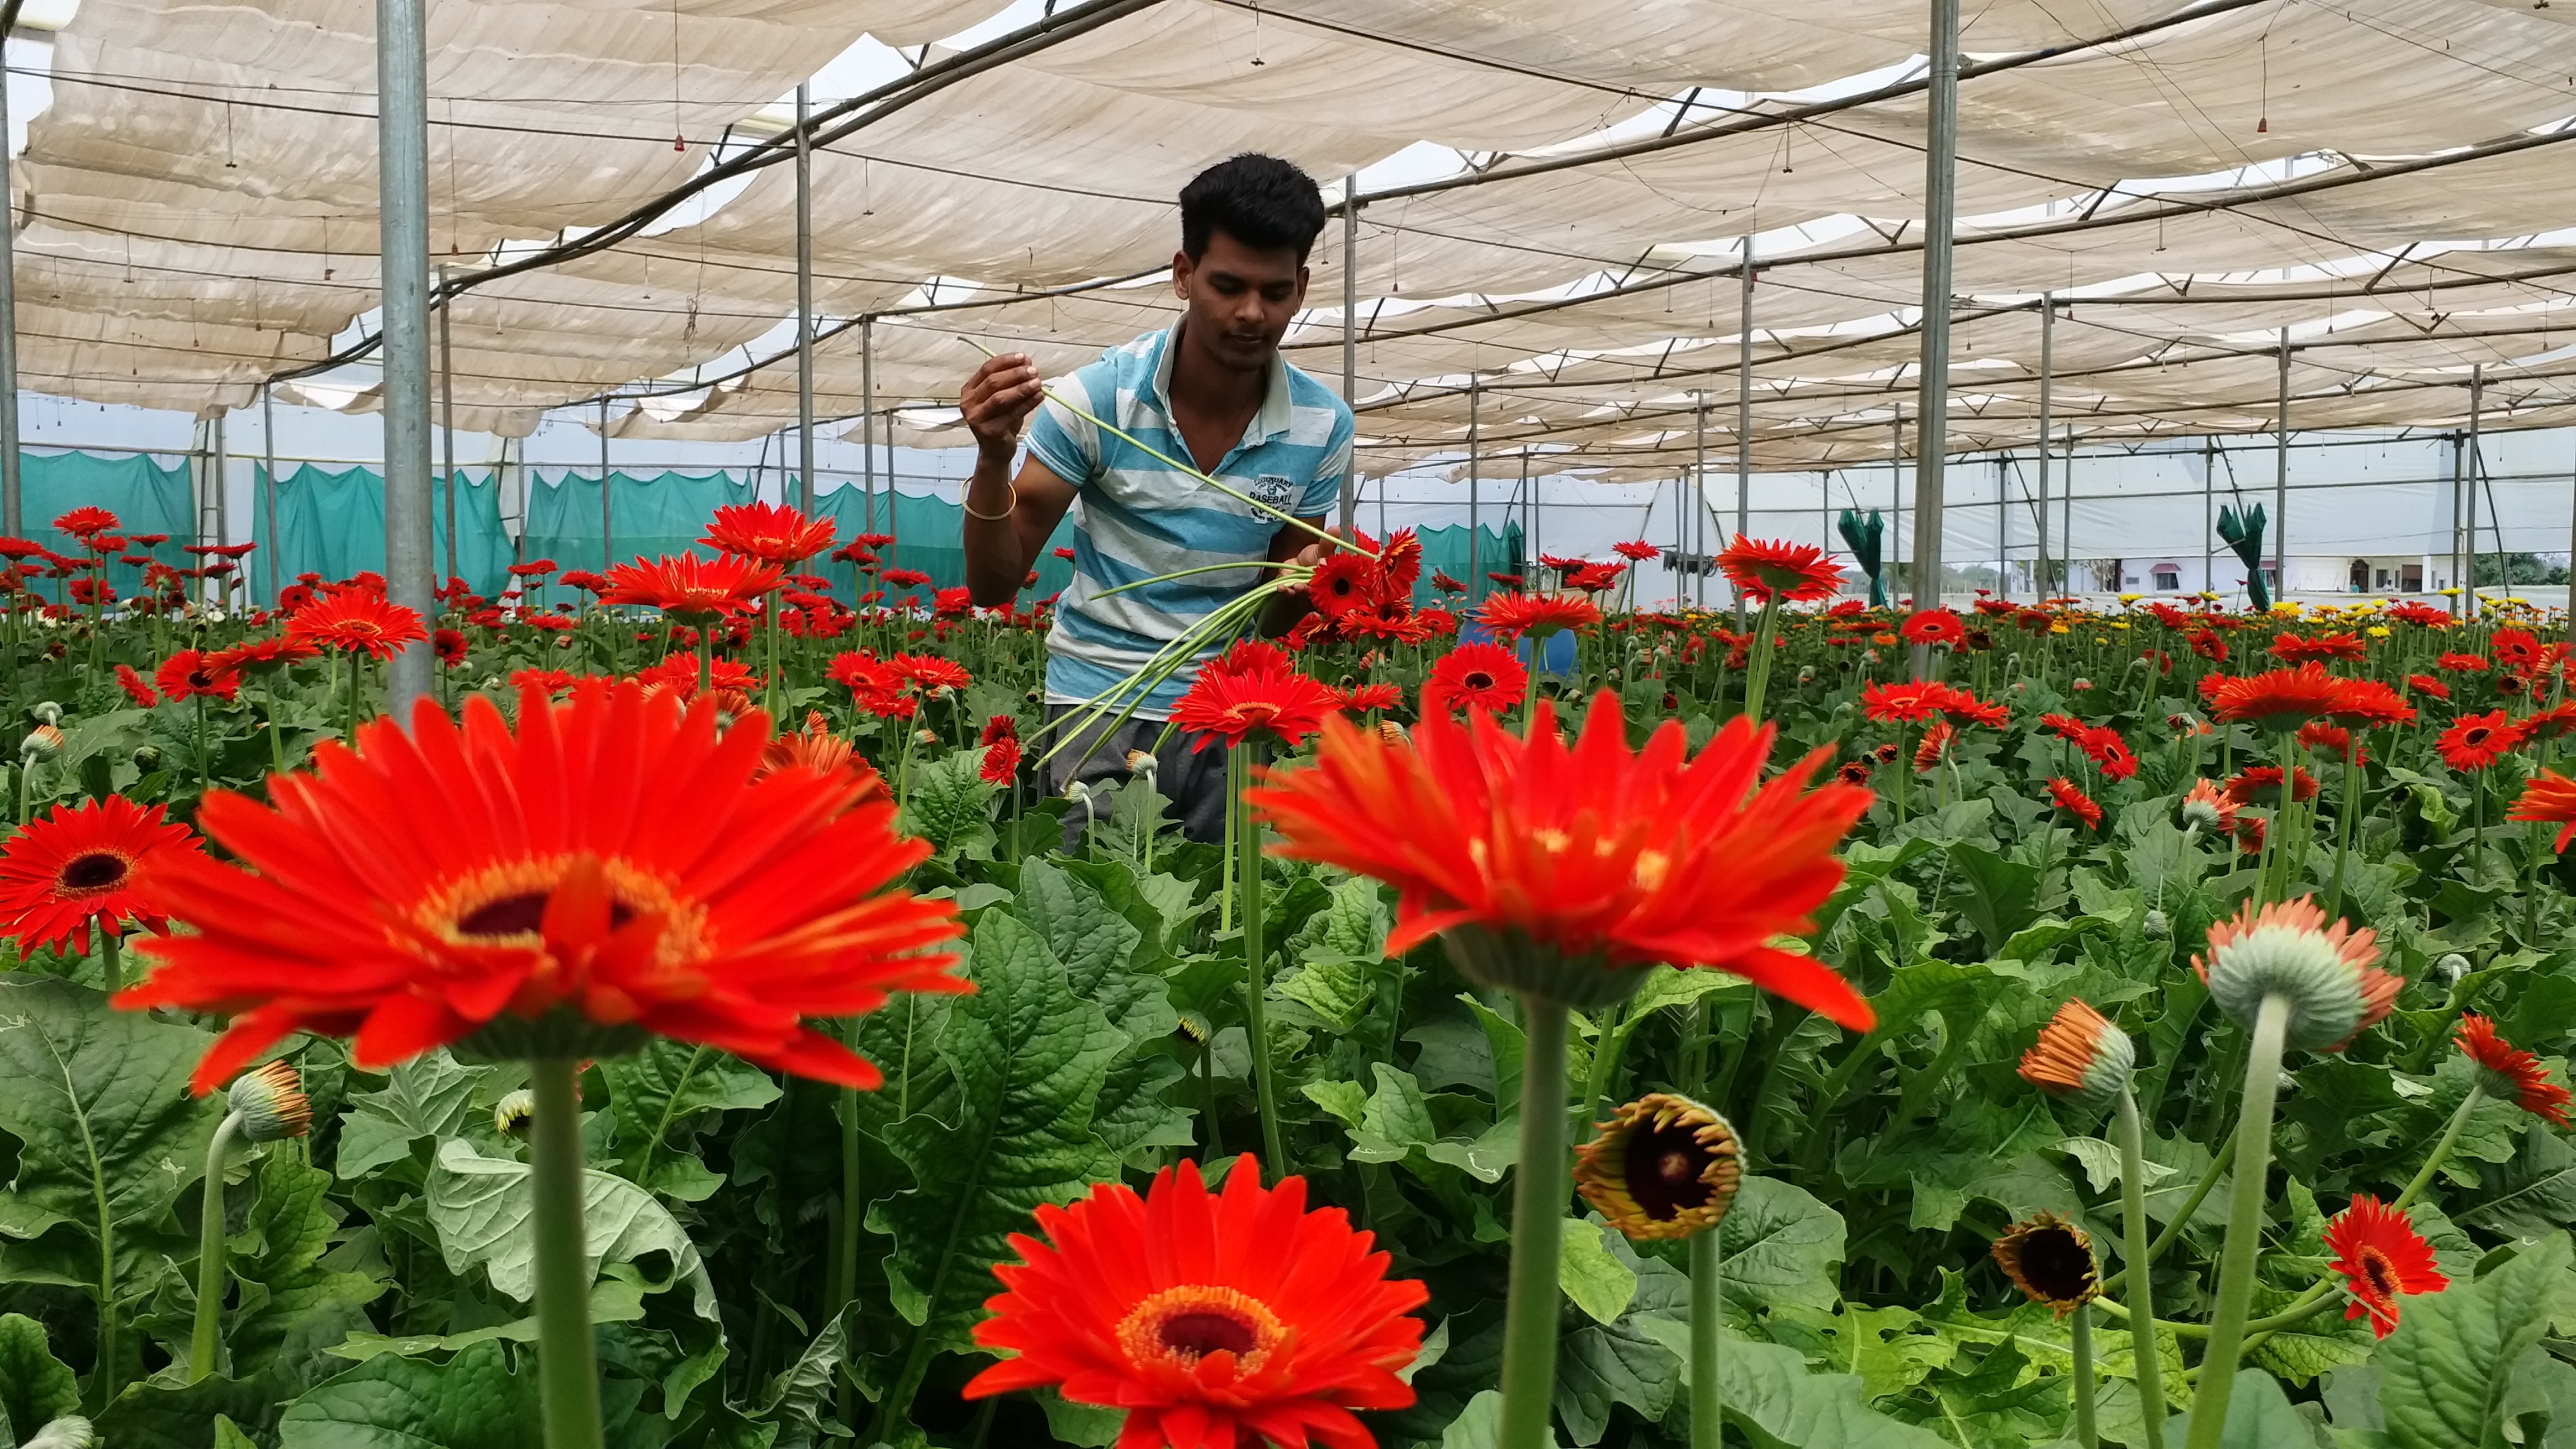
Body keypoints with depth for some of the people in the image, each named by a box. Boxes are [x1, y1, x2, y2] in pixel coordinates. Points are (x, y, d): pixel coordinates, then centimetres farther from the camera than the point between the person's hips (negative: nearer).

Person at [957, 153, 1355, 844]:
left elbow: (1271, 620, 5)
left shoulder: (1322, 425, -6)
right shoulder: (1098, 395, -13)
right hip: (1100, 704, -2)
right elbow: (993, 586, -9)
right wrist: (993, 460, -26)